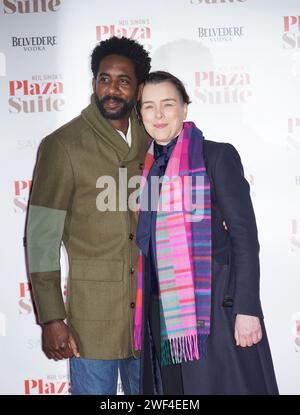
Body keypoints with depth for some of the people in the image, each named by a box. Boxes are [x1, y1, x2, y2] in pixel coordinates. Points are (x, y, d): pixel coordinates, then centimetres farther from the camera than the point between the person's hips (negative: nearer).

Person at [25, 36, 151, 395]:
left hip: (150, 308, 5)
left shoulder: (152, 140, 5)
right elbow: (41, 238, -9)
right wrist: (50, 319, -11)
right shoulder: (63, 145, -9)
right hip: (92, 313, -4)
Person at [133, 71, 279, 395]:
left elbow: (244, 233, -9)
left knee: (218, 384, 2)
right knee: (171, 387, 11)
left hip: (213, 305, -5)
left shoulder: (217, 155, -4)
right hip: (161, 311, 5)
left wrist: (247, 309, -15)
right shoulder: (146, 165, 12)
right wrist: (144, 310, 14)